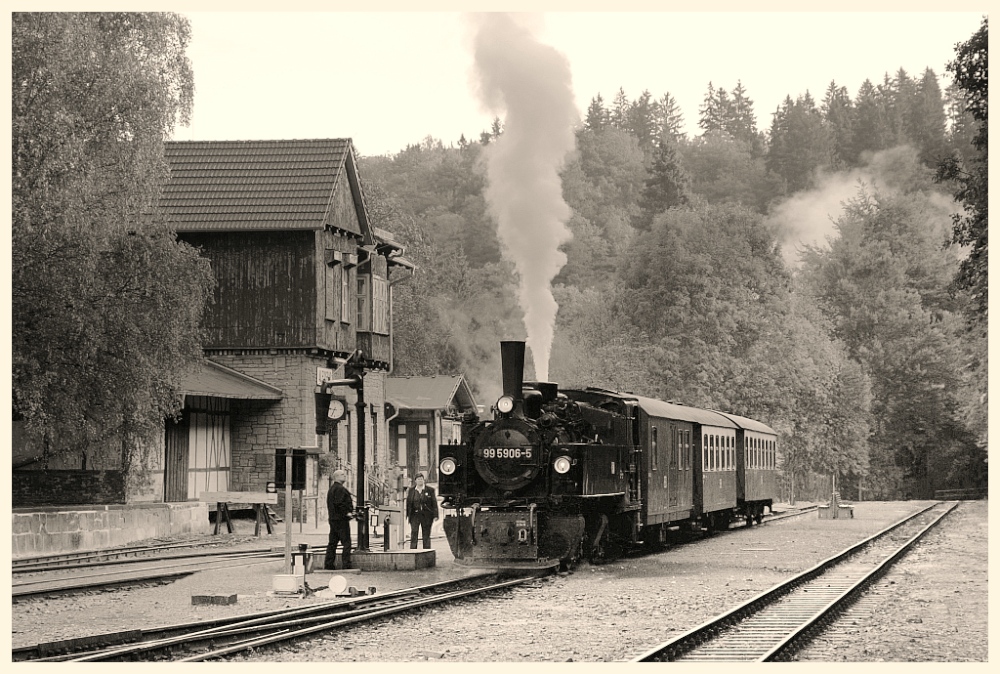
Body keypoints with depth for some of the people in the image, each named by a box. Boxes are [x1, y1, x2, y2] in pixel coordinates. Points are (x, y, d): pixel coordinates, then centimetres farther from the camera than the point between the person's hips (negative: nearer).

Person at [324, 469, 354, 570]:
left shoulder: (332, 488, 18)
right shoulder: (340, 489, -14)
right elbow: (338, 503, -24)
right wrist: (346, 513, -17)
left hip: (333, 519, 10)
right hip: (341, 519, -10)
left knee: (332, 542, 11)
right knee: (346, 542, -6)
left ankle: (328, 564, 12)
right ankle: (346, 564, -8)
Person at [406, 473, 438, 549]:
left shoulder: (430, 490, 2)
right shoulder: (411, 490, 8)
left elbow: (434, 503, 1)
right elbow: (408, 502, 10)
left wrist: (435, 515, -5)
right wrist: (408, 515, 4)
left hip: (426, 515, -1)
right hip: (415, 515, 1)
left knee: (426, 535, 5)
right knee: (413, 534, -7)